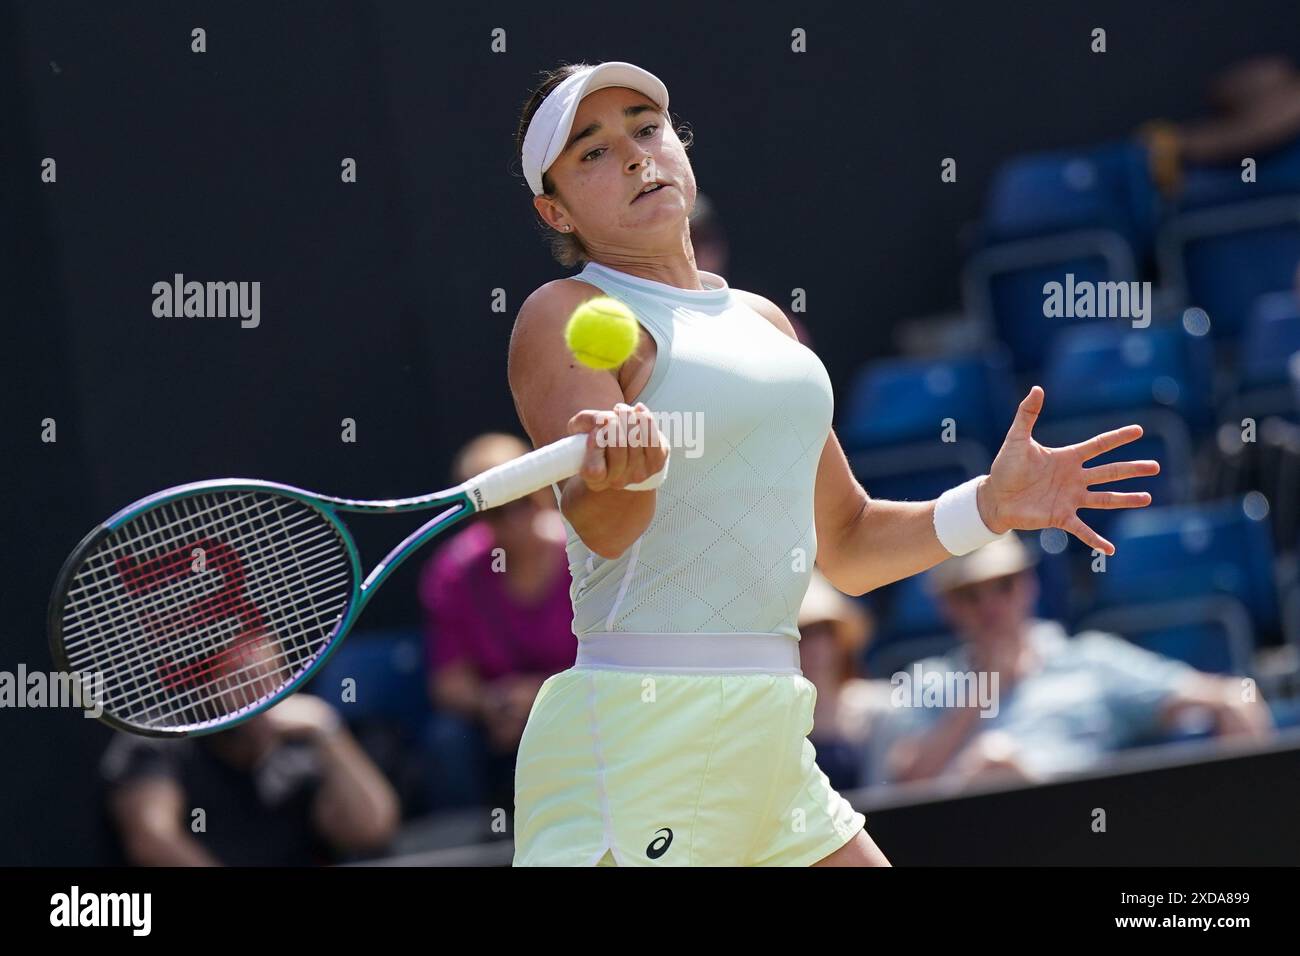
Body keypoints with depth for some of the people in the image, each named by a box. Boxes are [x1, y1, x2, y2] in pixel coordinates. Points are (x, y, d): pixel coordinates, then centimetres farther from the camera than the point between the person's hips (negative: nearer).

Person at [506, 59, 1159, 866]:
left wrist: (989, 505, 7)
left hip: (770, 737, 7)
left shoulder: (763, 320, 18)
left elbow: (846, 545, 23)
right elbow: (600, 527, -21)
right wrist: (624, 471, -43)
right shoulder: (564, 316, -4)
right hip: (634, 736, -7)